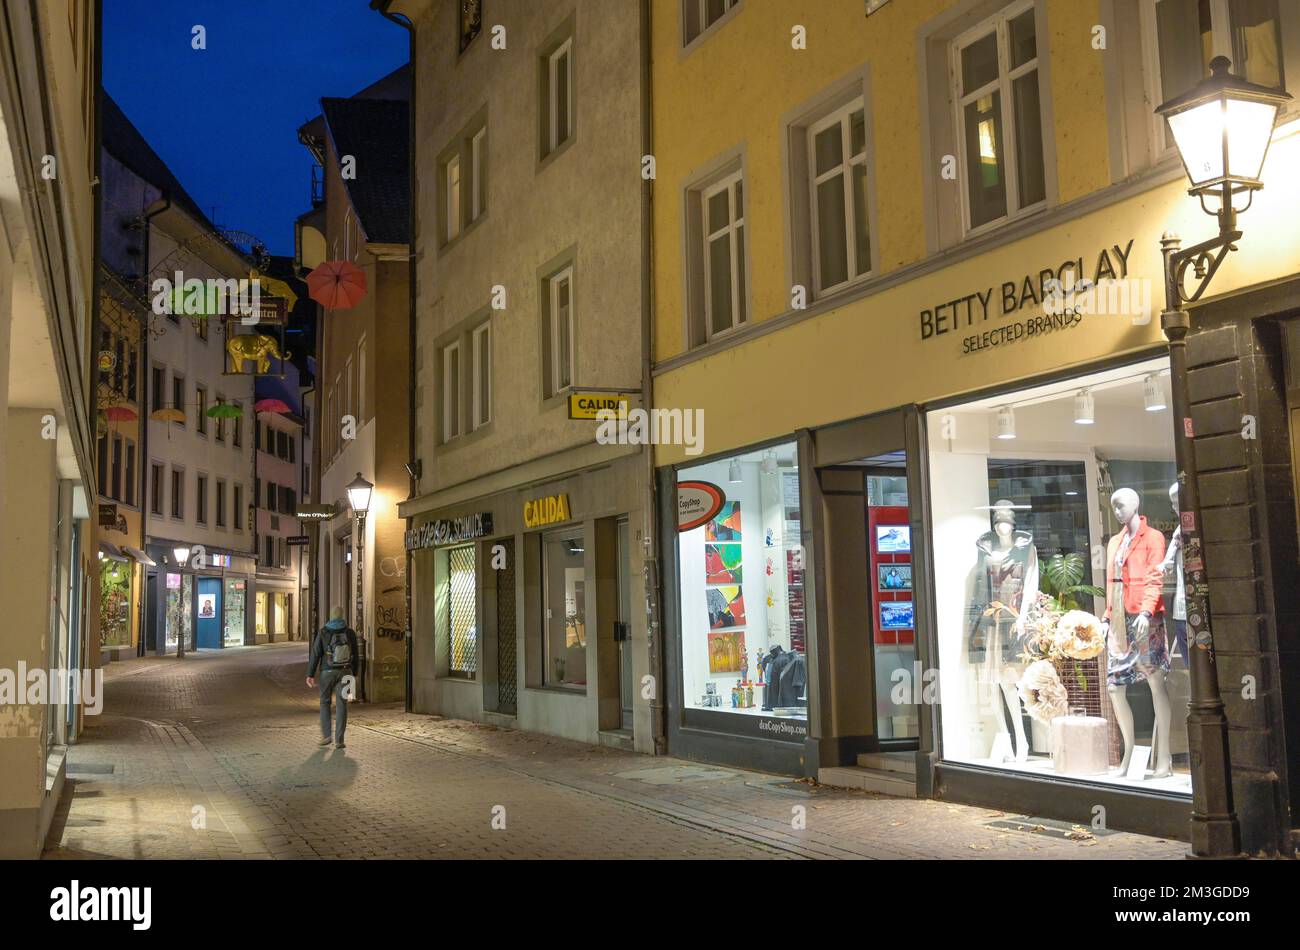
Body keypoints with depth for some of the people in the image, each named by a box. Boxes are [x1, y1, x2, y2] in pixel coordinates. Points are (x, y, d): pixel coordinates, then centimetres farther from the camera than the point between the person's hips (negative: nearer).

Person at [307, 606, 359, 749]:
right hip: (344, 672, 1)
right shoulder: (350, 633, -2)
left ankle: (326, 735, 10)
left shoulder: (323, 633, -8)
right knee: (341, 705, 2)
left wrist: (310, 675, -4)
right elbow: (354, 655, 4)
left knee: (325, 702, 17)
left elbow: (315, 655, -9)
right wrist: (354, 674, 15)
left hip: (327, 671, -1)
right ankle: (339, 740, -3)